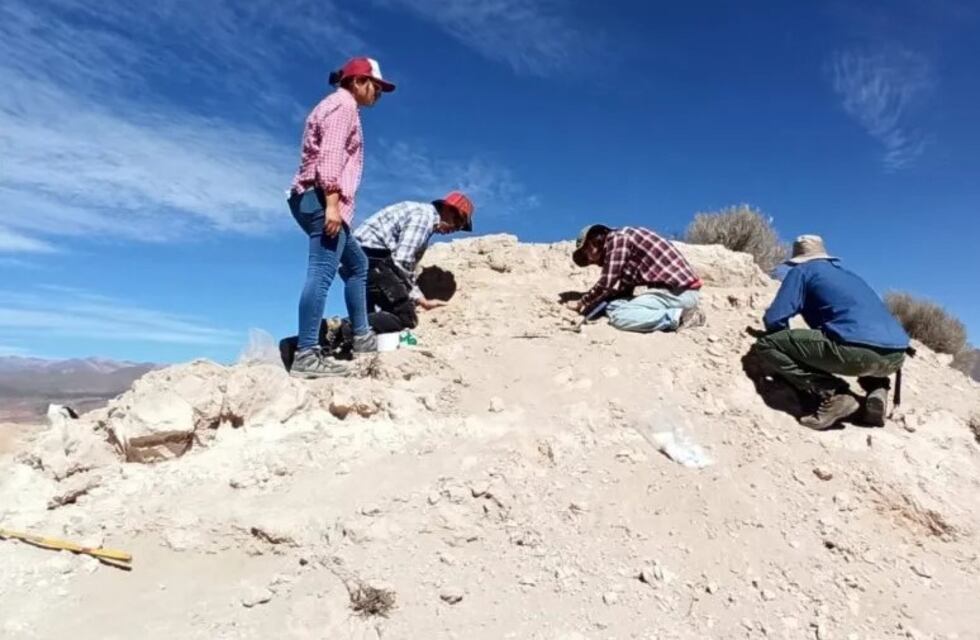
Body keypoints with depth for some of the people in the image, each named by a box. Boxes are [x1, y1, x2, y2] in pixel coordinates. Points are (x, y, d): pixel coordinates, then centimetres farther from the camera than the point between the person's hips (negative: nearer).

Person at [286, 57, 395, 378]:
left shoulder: (339, 107, 29)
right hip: (321, 199, -11)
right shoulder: (343, 105, -2)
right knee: (321, 273, -18)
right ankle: (306, 355, -22)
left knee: (356, 264, 19)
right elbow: (330, 156, -17)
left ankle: (362, 337, 22)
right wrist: (332, 203, -25)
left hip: (319, 200, 11)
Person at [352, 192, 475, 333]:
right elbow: (402, 260, -19)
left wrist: (423, 301, 22)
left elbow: (407, 266, 24)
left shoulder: (423, 215, 23)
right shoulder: (425, 216, -8)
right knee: (406, 316, -11)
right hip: (372, 257, -11)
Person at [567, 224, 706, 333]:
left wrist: (581, 303, 3)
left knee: (619, 316, -19)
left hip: (679, 291, -10)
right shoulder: (623, 242, 21)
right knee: (613, 306, 11)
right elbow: (625, 290, 16)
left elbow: (606, 284, -12)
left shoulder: (617, 239, -7)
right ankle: (679, 312, 6)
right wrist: (589, 303, 8)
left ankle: (678, 317, -13)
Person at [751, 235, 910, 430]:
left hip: (856, 350, -7)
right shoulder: (850, 275, 33)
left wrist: (789, 341, 25)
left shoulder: (801, 271, 13)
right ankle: (878, 390, 12)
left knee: (765, 345, 2)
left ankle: (833, 395, -6)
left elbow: (773, 320, 2)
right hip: (895, 356, 7)